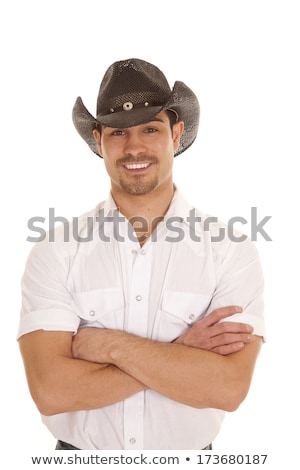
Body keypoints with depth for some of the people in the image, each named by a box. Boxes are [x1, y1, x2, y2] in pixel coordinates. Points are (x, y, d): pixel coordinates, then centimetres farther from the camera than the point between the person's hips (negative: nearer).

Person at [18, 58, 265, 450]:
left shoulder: (231, 250, -13)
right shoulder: (56, 250, -12)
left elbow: (229, 388, -21)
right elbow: (50, 391, -20)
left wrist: (109, 344, -21)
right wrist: (180, 352, -21)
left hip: (189, 451, 0)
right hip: (80, 449, 0)